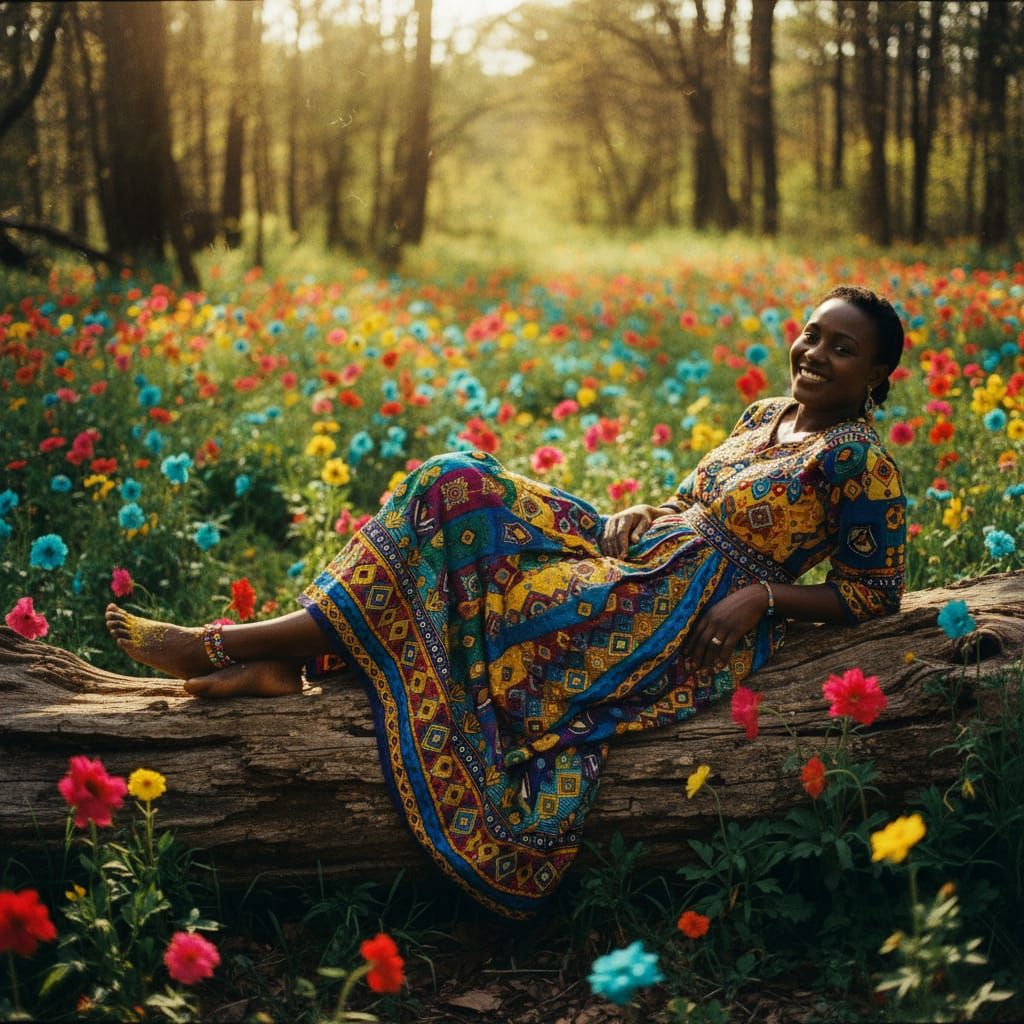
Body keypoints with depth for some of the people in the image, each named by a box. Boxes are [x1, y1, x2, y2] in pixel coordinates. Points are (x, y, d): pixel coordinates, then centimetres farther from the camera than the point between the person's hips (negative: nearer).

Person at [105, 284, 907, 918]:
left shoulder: (859, 461, -4)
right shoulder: (765, 415, 19)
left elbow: (878, 595, -5)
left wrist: (763, 592, -17)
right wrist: (642, 514, 4)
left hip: (692, 612, -8)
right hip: (642, 555, 8)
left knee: (486, 605, -23)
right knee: (458, 485, -9)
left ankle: (240, 643, -16)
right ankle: (285, 653, -16)